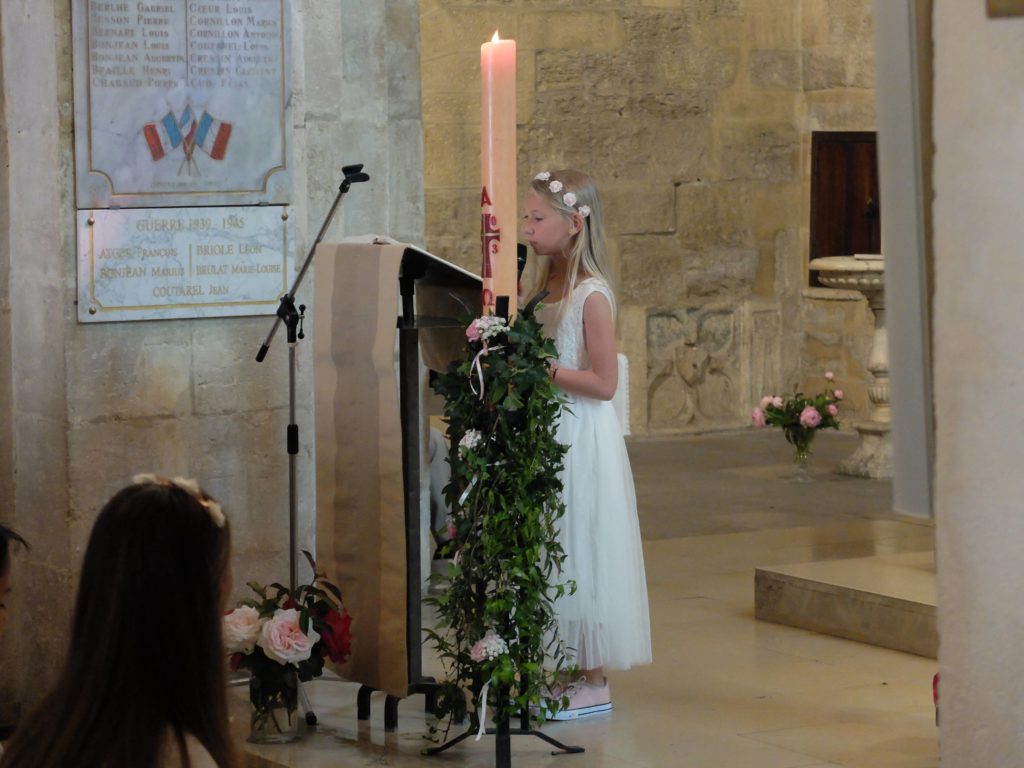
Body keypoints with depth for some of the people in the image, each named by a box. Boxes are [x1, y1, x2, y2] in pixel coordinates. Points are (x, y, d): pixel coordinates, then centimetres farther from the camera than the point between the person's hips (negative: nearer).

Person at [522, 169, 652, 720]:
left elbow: (604, 383, -17)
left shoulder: (591, 296, -15)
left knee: (581, 554, -1)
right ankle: (567, 672, 19)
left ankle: (595, 684, 8)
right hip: (546, 434, 8)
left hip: (581, 441, -8)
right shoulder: (543, 287, 8)